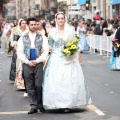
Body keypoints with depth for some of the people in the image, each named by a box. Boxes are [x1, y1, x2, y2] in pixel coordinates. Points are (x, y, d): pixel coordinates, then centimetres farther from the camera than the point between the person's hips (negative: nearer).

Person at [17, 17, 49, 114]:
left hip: (38, 63, -1)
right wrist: (27, 62, -6)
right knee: (30, 86, 1)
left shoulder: (42, 37, 7)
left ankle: (40, 104, 11)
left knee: (39, 85, -7)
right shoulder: (23, 38, 10)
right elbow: (20, 53, 5)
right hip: (27, 64, 2)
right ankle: (34, 106, 7)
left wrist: (37, 61, -7)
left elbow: (46, 51, 1)